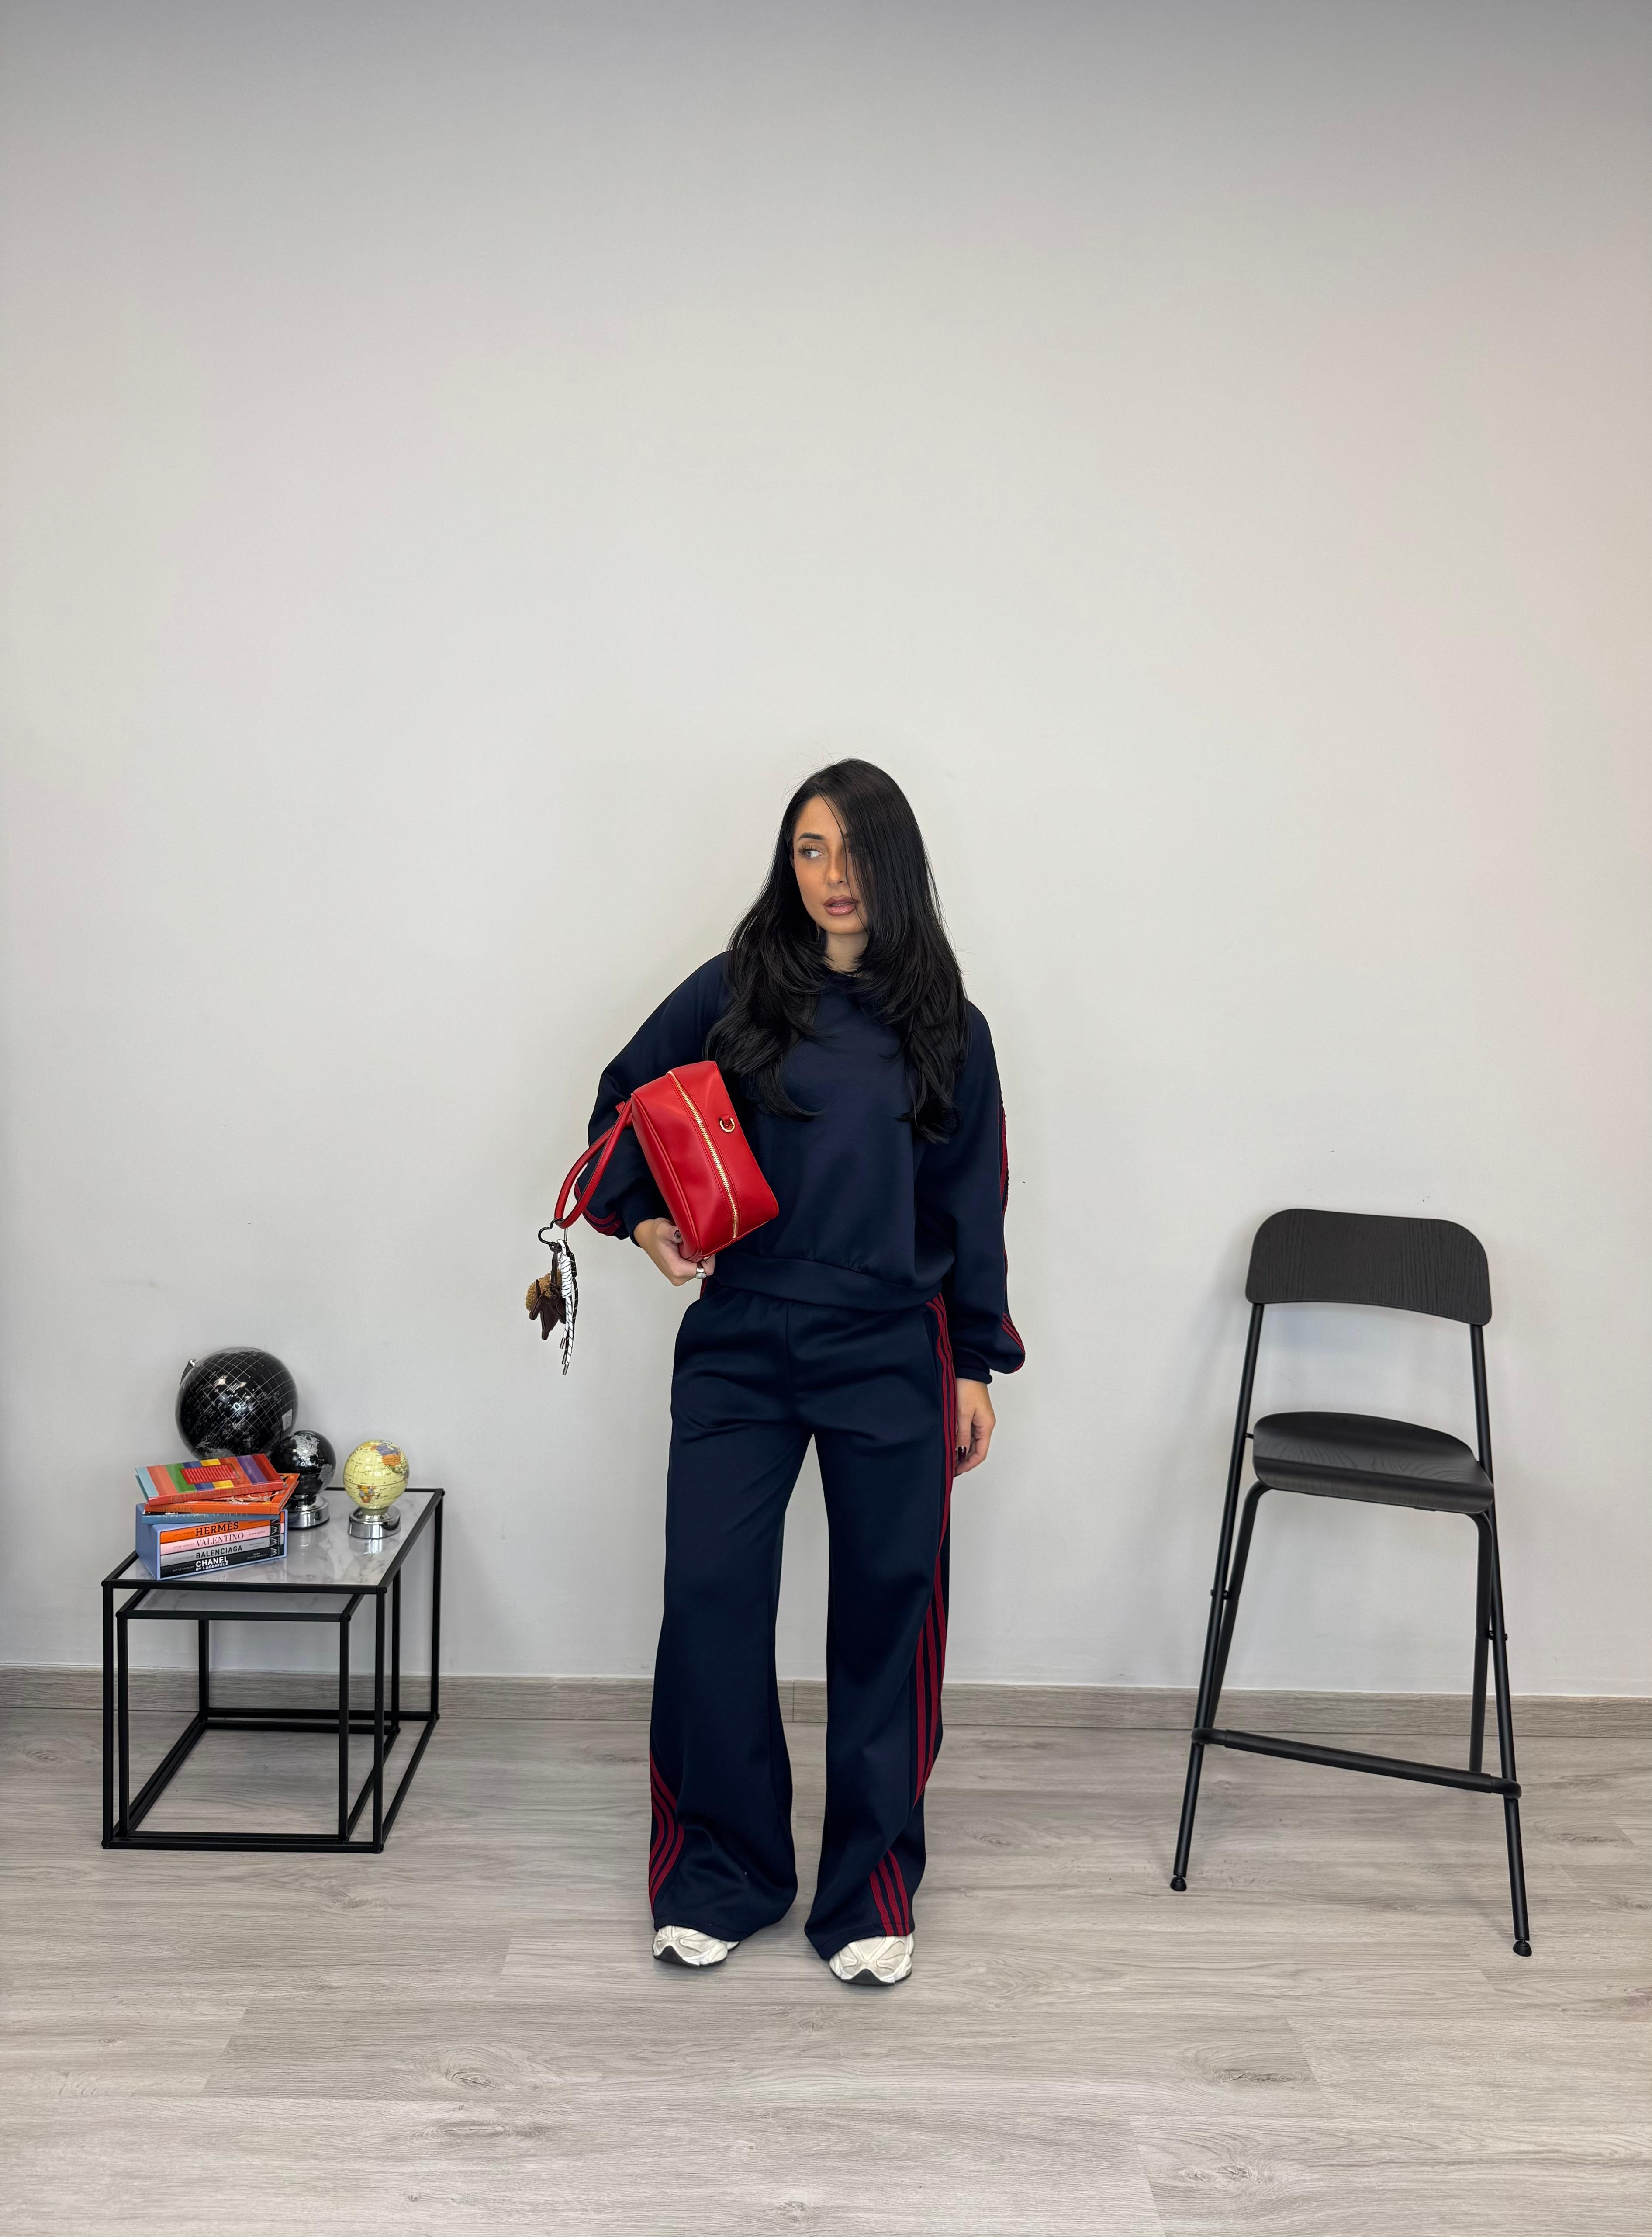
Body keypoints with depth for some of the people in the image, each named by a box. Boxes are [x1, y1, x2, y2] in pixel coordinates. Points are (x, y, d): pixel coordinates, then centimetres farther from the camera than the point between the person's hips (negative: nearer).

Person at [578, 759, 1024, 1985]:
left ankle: (873, 1893, 23)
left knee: (886, 1611, 6)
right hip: (739, 1348, 0)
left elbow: (972, 1208, 8)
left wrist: (977, 1367, 6)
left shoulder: (946, 1028, 4)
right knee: (711, 1599, -1)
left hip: (890, 1358, 1)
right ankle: (720, 1874, 21)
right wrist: (643, 1217, -5)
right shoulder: (735, 992, 1)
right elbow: (623, 1104, 12)